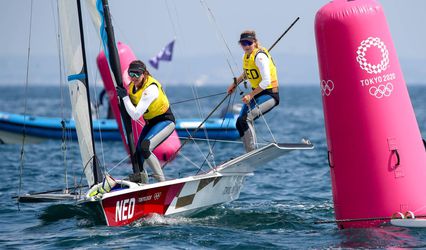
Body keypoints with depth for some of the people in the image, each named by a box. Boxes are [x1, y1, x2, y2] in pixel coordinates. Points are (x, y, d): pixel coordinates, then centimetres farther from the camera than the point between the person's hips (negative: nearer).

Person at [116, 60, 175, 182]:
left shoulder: (150, 89, -29)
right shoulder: (133, 84, -4)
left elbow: (136, 115, -32)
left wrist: (125, 97, -25)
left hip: (165, 121, -9)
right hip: (150, 122, 9)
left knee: (145, 147, -28)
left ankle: (162, 183, -22)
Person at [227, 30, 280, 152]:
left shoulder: (260, 56, -19)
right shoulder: (246, 56, 8)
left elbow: (266, 81, -24)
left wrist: (250, 95, -22)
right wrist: (235, 84, 24)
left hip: (270, 94, -9)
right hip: (256, 93, 9)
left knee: (246, 119, -25)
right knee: (240, 122, 2)